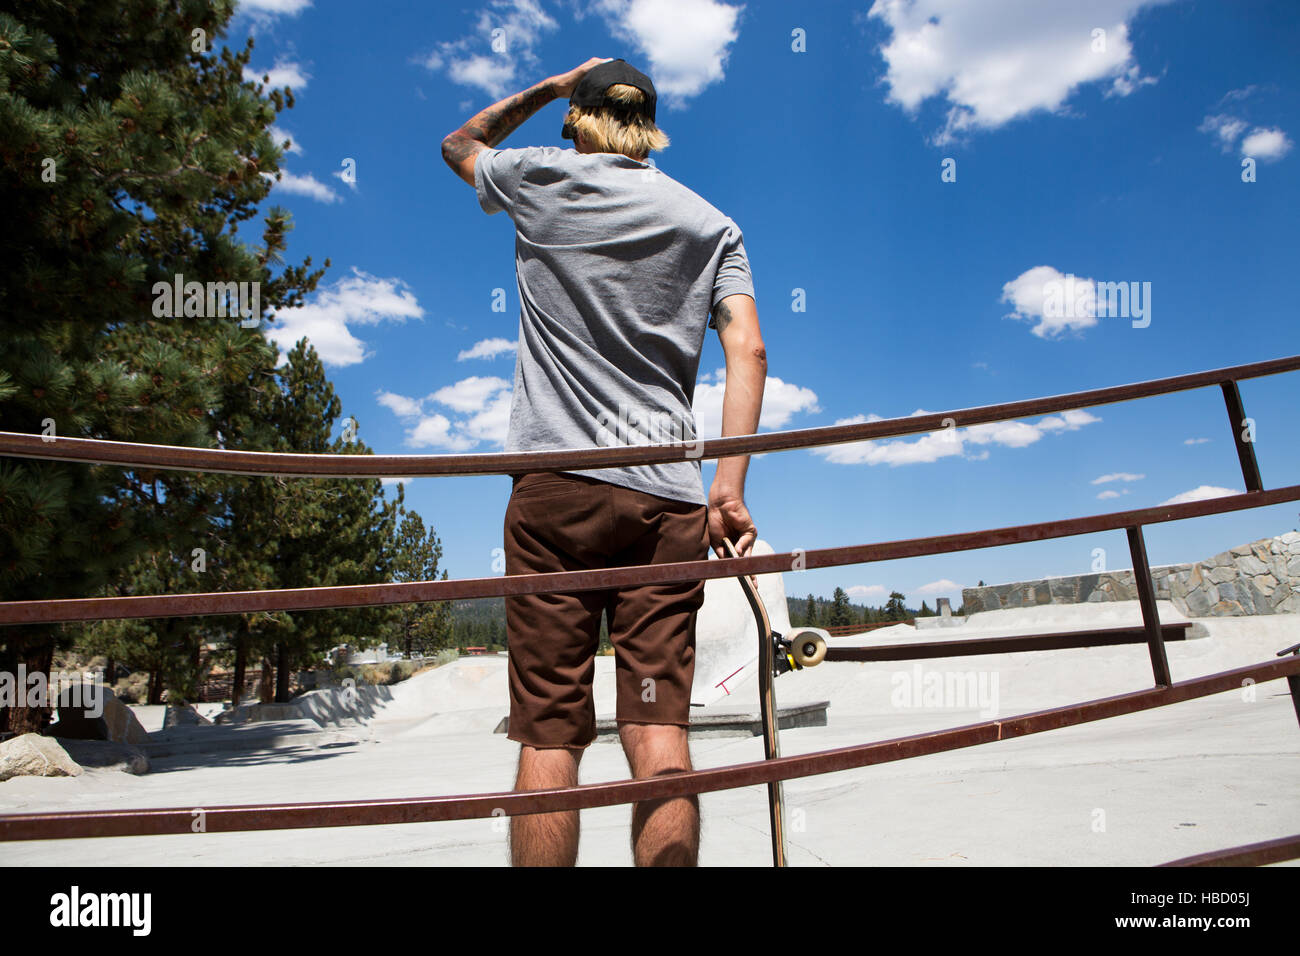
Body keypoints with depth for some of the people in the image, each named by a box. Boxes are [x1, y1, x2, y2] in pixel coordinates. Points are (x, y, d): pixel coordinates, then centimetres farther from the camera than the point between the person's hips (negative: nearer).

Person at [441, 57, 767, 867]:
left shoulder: (544, 179, 12)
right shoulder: (712, 223, 17)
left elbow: (460, 144, 34)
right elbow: (748, 349, 2)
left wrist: (551, 87, 38)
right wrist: (730, 484, -4)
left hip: (558, 481, -2)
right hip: (669, 494, 2)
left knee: (549, 736, 0)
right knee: (659, 731, 0)